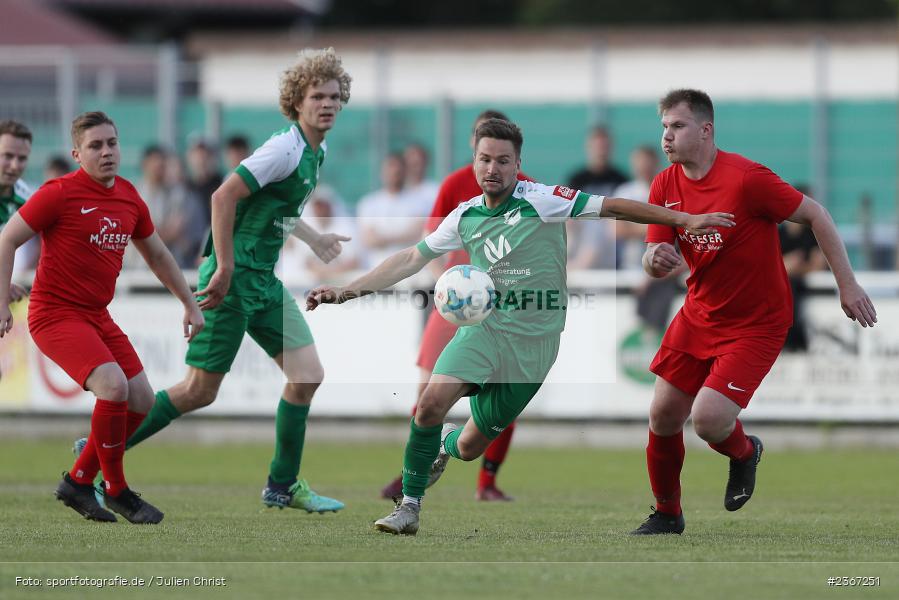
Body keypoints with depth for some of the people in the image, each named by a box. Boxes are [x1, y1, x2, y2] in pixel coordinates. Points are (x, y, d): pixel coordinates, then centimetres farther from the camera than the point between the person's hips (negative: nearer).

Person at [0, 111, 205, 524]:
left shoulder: (129, 198, 6)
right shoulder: (60, 193, -13)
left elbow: (157, 255, 22)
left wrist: (190, 304, 23)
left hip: (97, 316, 8)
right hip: (56, 315, -8)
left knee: (142, 401, 3)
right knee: (114, 386, -26)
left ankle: (78, 482, 17)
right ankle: (116, 490, -8)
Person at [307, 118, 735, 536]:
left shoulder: (542, 200, -8)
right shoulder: (466, 217, 4)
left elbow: (612, 207, -9)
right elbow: (412, 258, 10)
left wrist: (683, 219, -14)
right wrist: (347, 291, 3)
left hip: (533, 343, -2)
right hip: (484, 327, 2)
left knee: (470, 448, 3)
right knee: (431, 405, -25)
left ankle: (446, 444, 43)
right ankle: (408, 507, -8)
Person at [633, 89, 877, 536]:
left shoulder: (746, 178, -23)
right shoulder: (665, 186, -3)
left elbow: (815, 215, -15)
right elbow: (654, 265, -1)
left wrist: (847, 285, -14)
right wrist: (655, 260, -27)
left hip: (756, 323, -6)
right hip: (699, 314, 6)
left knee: (708, 418, -21)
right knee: (663, 416, 5)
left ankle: (744, 453, 16)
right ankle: (666, 516, 28)